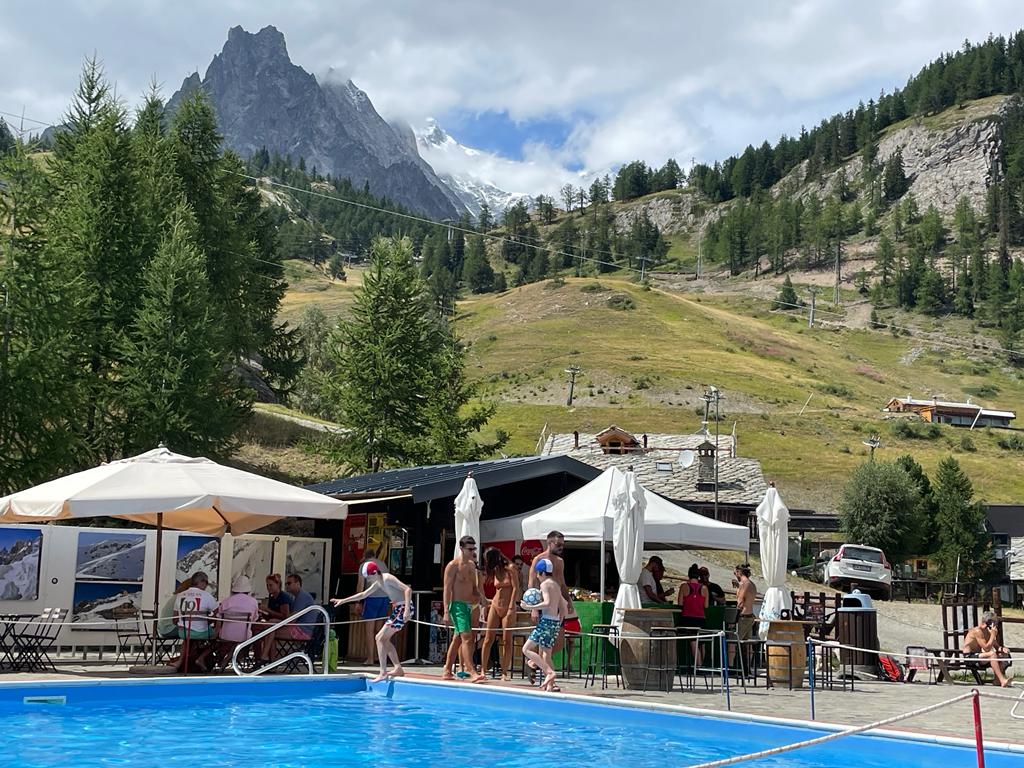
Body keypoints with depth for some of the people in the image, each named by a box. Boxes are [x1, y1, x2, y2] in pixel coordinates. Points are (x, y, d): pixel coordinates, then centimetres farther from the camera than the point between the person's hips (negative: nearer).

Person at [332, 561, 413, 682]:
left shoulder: (387, 578, -15)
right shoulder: (378, 583, 14)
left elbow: (408, 589, -23)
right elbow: (363, 595, 27)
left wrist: (407, 610, -30)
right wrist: (343, 600, 29)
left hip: (403, 608, -10)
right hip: (397, 609, 10)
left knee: (380, 638, -8)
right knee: (384, 639, 15)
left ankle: (383, 673, -7)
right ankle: (398, 668, 16)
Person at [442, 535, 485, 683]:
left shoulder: (471, 565, 13)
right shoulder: (453, 565, -10)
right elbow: (447, 590, -13)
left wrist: (480, 596, 1)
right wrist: (446, 612, -18)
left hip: (468, 605, 8)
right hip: (457, 604, -8)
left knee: (457, 639, 12)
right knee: (467, 637, -16)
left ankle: (447, 671, 19)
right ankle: (472, 672, -19)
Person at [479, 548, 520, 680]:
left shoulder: (510, 569, -5)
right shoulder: (495, 571, 12)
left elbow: (516, 588, -11)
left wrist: (511, 607, -16)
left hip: (508, 609, -5)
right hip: (495, 606, 5)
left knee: (507, 641, -3)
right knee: (488, 639, 0)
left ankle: (505, 672, 2)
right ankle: (483, 670, 3)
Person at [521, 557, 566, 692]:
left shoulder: (544, 584, -8)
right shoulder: (556, 585, 18)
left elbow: (547, 603, -23)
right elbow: (563, 607, 19)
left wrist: (529, 607, -19)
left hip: (546, 621, -9)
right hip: (555, 621, 9)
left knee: (526, 649, -7)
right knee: (546, 655, 12)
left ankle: (549, 672, -17)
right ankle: (550, 684, 7)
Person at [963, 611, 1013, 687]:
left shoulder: (988, 632, 9)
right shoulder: (977, 631, -19)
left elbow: (996, 647, 13)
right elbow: (987, 648, -26)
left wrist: (1002, 648, -11)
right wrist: (993, 635, -22)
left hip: (977, 655, 9)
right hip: (969, 656, -9)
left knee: (1002, 655, -2)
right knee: (992, 654, -30)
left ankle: (998, 680, -5)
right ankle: (1002, 680, -33)